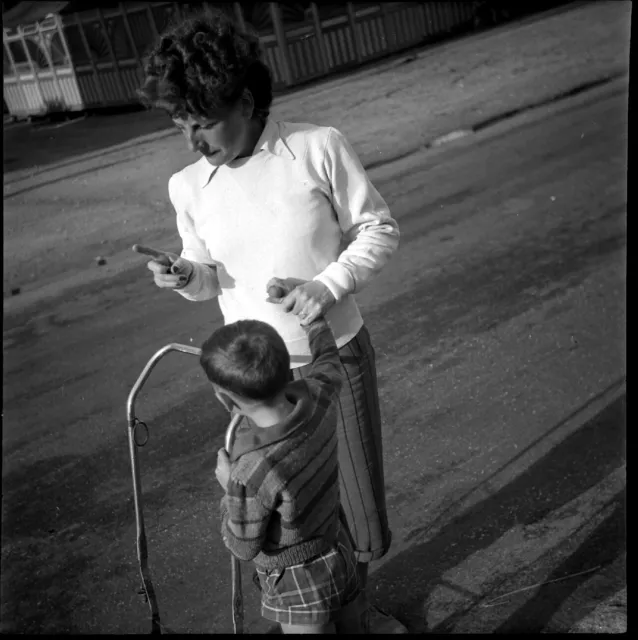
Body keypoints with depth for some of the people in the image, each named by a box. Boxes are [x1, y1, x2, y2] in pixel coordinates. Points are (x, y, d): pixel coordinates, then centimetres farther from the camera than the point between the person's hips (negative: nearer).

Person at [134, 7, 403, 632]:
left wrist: (326, 285, -19)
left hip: (337, 356, -1)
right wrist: (184, 276, -14)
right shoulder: (187, 186, -2)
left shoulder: (319, 147, -12)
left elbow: (379, 228, -3)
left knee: (358, 493, 13)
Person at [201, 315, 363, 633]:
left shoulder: (250, 473, -38)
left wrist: (229, 487, -7)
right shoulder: (317, 395, -22)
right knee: (348, 624, 28)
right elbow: (328, 356, 3)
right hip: (339, 552, 7)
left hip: (300, 588, -7)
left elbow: (243, 546, -20)